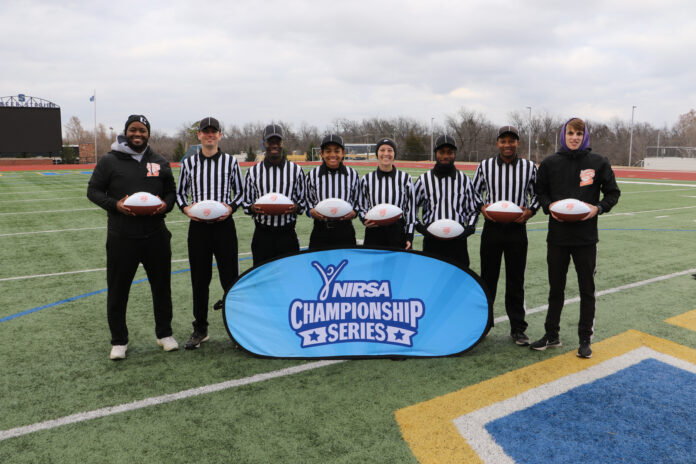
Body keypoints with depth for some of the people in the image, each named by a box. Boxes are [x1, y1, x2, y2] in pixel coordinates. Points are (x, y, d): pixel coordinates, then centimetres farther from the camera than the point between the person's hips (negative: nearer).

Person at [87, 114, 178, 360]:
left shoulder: (160, 163, 9)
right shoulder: (109, 161, 0)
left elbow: (171, 191, 15)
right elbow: (93, 190, 3)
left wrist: (166, 204, -8)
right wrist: (115, 204, -16)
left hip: (156, 236, 3)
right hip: (121, 238, -2)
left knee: (162, 287, 12)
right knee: (117, 290, 6)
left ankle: (164, 333, 29)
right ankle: (119, 341, 22)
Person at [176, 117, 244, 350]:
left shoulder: (230, 161, 5)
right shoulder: (189, 163, 8)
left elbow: (240, 191, 9)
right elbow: (180, 193, 14)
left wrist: (231, 207, -10)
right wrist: (185, 208, -6)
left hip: (224, 225, -1)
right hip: (198, 226, 2)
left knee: (230, 277, -1)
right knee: (199, 280, 7)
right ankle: (200, 330, 19)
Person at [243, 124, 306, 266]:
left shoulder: (296, 170, 6)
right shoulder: (253, 171, 7)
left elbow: (303, 200, 10)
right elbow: (246, 203, 11)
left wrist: (296, 207, -12)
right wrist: (253, 208, -12)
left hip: (287, 235, 0)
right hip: (262, 236, 1)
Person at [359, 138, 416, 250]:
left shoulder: (405, 178, 3)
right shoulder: (366, 179, 6)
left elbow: (411, 209, 6)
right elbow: (361, 207, 14)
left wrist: (409, 237, 1)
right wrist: (365, 219, -9)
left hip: (398, 233, -1)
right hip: (373, 234, 1)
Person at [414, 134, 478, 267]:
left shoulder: (465, 180, 9)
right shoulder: (424, 180, 5)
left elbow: (473, 210, 17)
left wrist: (469, 228, -1)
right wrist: (421, 228, -4)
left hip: (457, 242, 1)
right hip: (432, 242, -1)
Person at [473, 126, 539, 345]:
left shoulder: (529, 167, 3)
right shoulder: (485, 166, 2)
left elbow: (537, 194, 12)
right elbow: (474, 191, 11)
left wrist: (530, 211, -7)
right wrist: (482, 207, -7)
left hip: (517, 229, 0)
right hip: (491, 228, 0)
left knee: (516, 281, 6)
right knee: (488, 277, 8)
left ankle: (517, 328, 17)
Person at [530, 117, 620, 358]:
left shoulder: (598, 162, 0)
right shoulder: (550, 163, 2)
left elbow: (613, 193, 6)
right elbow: (540, 191, 10)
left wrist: (598, 208, -13)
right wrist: (549, 206, -10)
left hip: (586, 237, -1)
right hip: (557, 236, 1)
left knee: (587, 289, 8)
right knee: (556, 288, 12)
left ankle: (585, 339, 21)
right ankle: (551, 335, 25)